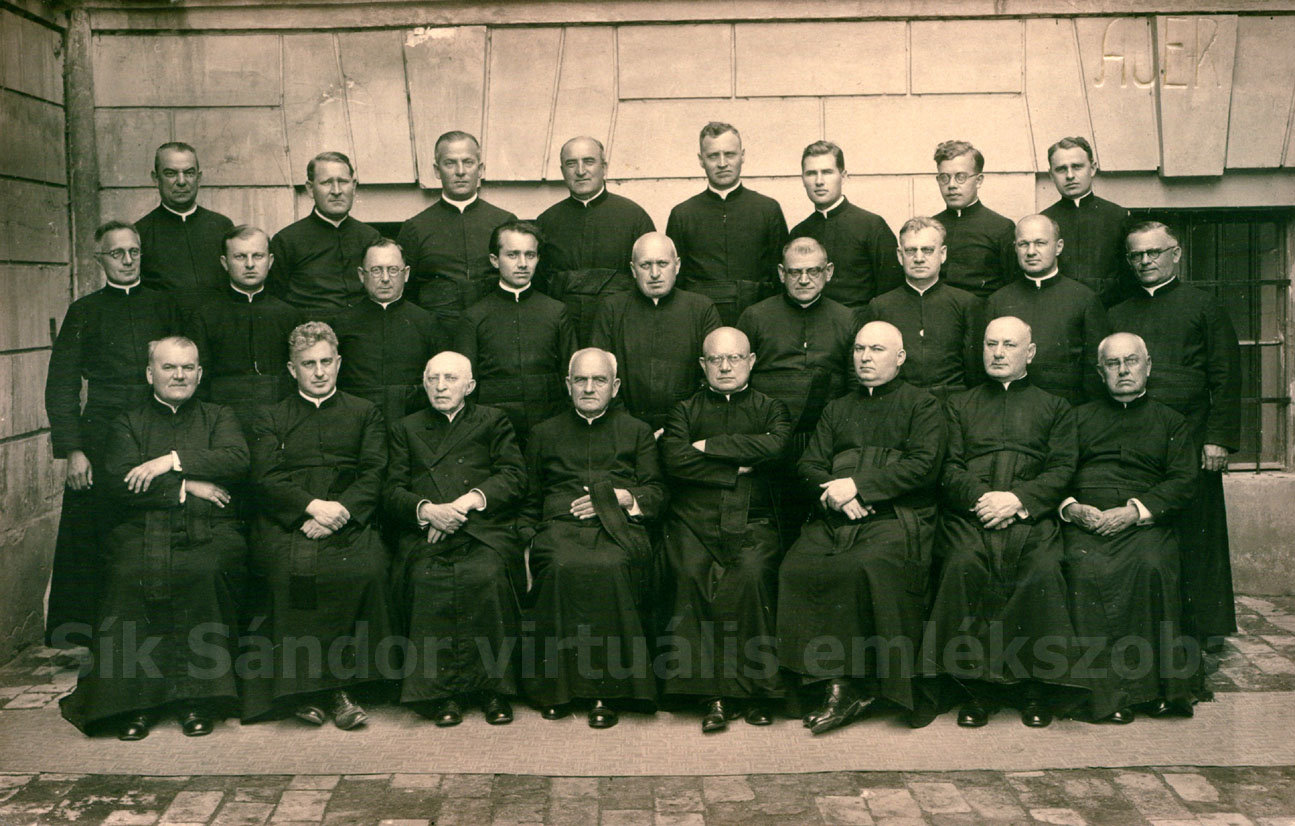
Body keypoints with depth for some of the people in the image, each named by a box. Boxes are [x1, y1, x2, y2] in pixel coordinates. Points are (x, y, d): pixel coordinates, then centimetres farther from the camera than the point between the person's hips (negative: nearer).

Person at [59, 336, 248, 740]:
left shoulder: (219, 418, 22)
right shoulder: (127, 423, 19)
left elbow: (237, 459, 0)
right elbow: (116, 483, 1)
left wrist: (174, 461, -8)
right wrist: (185, 488, -6)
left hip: (208, 533, 0)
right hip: (142, 532, 0)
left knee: (205, 573, -32)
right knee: (129, 577, -31)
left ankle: (197, 699, -21)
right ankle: (133, 702, -21)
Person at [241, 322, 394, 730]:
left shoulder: (365, 413, 21)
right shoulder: (270, 419, 21)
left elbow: (374, 476, 7)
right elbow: (266, 478, 4)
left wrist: (340, 510, -12)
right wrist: (312, 505, -15)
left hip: (350, 524, 0)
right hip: (287, 526, 0)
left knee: (367, 567, -31)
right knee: (290, 568, -32)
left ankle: (339, 684, -18)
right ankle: (303, 685, -16)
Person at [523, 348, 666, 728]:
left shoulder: (637, 432, 24)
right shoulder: (545, 433, 27)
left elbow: (657, 494, 15)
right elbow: (529, 501, 23)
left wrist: (620, 496, -3)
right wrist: (528, 541, 6)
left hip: (619, 527, -1)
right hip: (560, 526, 1)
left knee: (611, 568, -36)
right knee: (562, 568, -35)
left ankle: (606, 690, -28)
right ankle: (555, 684, -22)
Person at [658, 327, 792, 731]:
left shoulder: (771, 409, 20)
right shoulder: (685, 410, 21)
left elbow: (775, 445, -5)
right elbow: (674, 459, 1)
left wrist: (710, 446, -1)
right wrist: (735, 469, -3)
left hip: (752, 520, 0)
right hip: (695, 519, 1)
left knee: (752, 573, -31)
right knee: (691, 573, -30)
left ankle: (756, 687, -18)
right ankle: (714, 694, -23)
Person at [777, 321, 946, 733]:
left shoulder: (922, 405, 13)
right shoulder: (837, 409, 29)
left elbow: (923, 466, -2)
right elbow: (809, 464, 19)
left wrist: (857, 485, -9)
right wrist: (835, 493, -5)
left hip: (896, 516, -4)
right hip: (833, 518, 4)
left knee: (868, 567, -35)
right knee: (797, 568, -26)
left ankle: (858, 685, -21)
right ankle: (833, 684, -25)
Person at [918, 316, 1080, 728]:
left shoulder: (1055, 408, 23)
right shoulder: (959, 404, 25)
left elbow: (1062, 470, 9)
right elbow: (949, 468, 11)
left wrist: (1018, 499, -10)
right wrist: (983, 498, -9)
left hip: (1032, 516, 0)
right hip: (969, 513, 1)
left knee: (1043, 571, -32)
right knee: (964, 566, -32)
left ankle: (1036, 686, -18)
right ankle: (976, 685, -23)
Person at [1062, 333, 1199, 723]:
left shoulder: (1170, 422, 22)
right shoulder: (1079, 418, 25)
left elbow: (1183, 482, 8)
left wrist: (1135, 511, -8)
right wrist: (1072, 507, -6)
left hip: (1144, 524, 0)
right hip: (1084, 522, 0)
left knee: (1150, 565, -34)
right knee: (1087, 569, -33)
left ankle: (1156, 685, -26)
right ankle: (1102, 691, -29)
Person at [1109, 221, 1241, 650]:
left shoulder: (1204, 307, 7)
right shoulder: (1118, 314, 17)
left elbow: (1226, 380, 2)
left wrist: (1219, 439, -7)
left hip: (1190, 441, -3)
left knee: (1195, 534, 0)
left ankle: (1205, 629, 10)